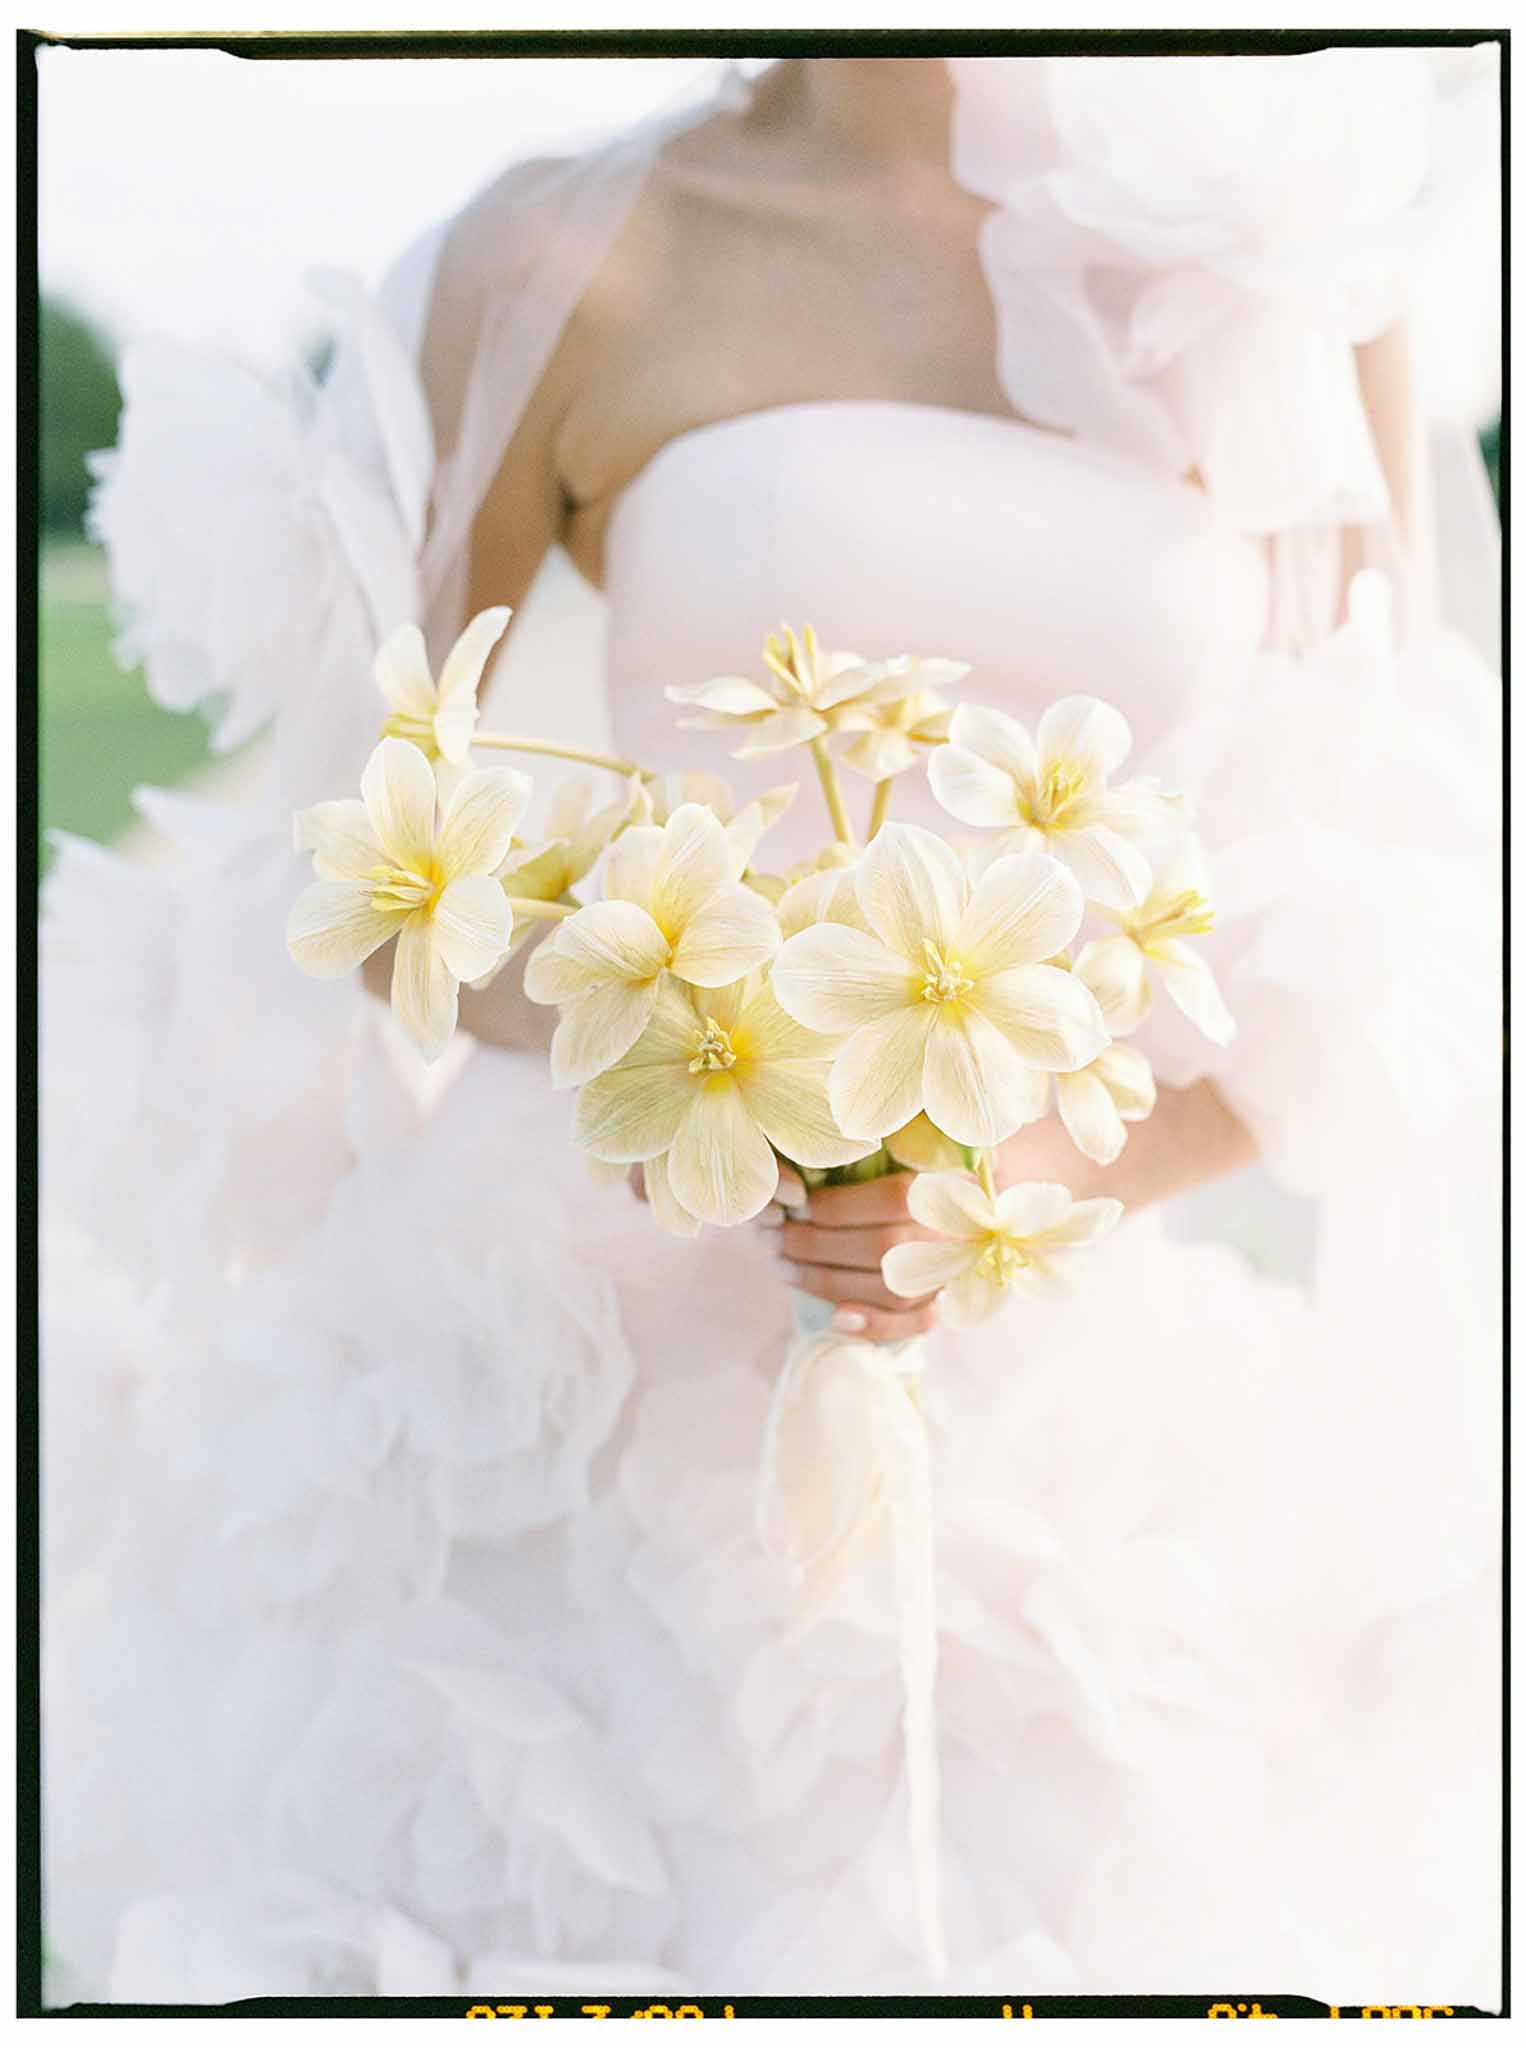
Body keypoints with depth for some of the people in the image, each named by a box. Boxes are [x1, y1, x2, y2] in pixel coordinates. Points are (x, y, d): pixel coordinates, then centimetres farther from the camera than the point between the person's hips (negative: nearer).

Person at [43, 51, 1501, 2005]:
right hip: (596, 1365, -1)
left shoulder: (1286, 264, 4)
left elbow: (1386, 950, 3)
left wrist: (1053, 1164, -15)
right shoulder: (566, 260, -2)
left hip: (1090, 1416, 2)